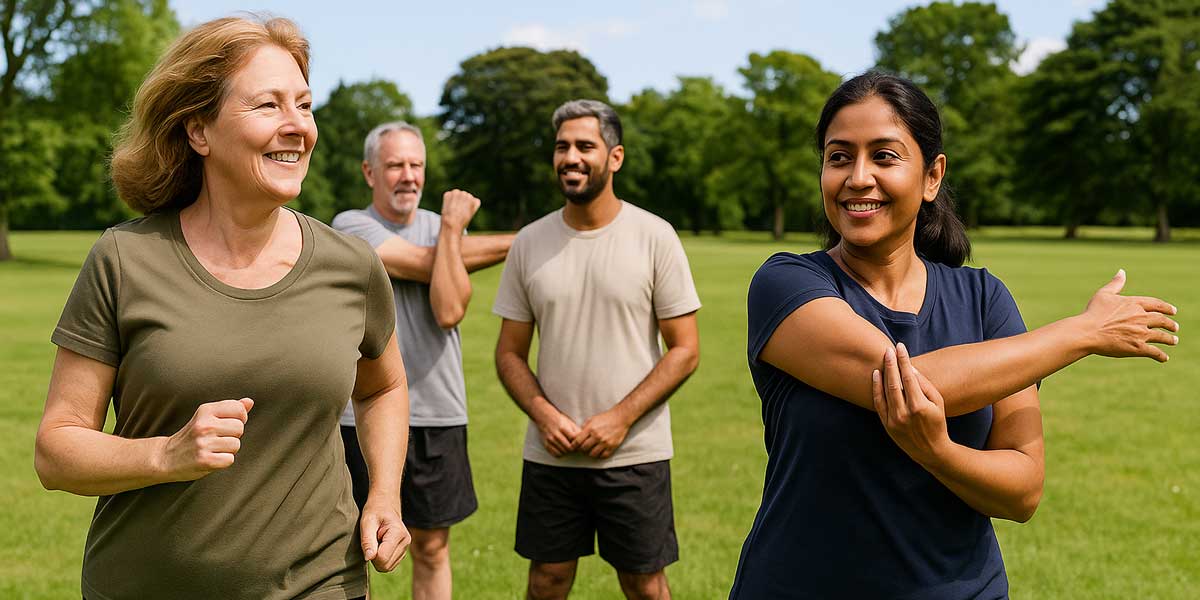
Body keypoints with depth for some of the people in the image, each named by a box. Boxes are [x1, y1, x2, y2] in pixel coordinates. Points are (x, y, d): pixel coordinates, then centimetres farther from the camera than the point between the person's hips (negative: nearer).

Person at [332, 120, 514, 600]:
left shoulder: (442, 227, 8)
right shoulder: (351, 227, -5)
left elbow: (449, 311, -8)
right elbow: (427, 264, -15)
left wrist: (452, 228, -12)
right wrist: (517, 242, -6)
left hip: (440, 415, 4)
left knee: (432, 548, 13)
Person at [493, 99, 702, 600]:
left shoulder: (654, 236, -5)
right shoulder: (529, 243, 3)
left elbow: (685, 350, -5)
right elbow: (510, 352, 7)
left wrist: (620, 418, -15)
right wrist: (542, 412, -10)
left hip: (634, 454, -2)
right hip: (550, 454, 3)